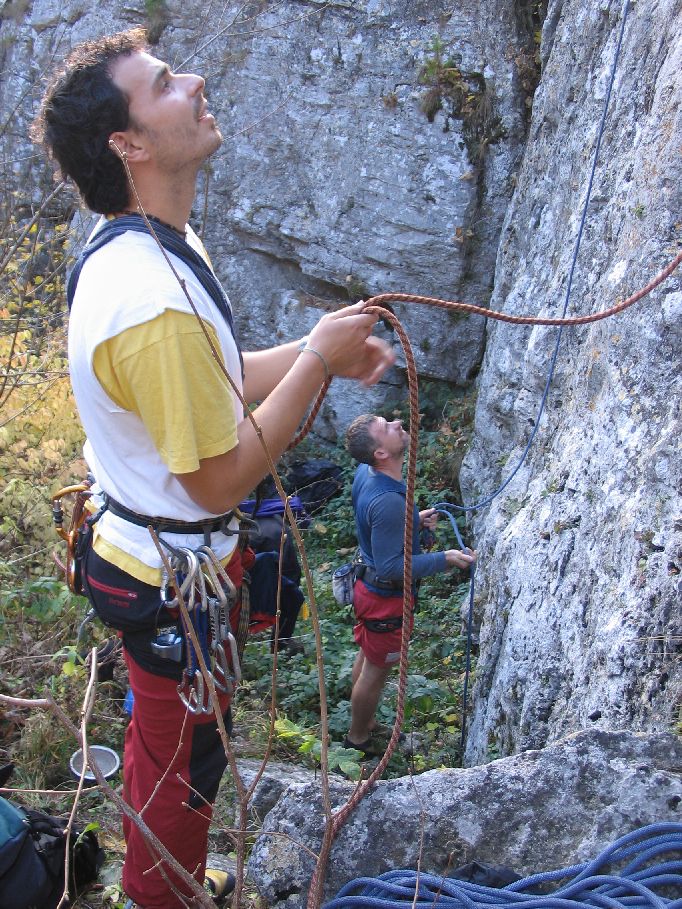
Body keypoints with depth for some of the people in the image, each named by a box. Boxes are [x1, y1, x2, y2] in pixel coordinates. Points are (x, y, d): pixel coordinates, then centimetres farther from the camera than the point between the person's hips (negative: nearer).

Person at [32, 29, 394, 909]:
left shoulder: (143, 245, 0)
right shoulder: (155, 305, -34)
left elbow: (213, 383, 9)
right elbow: (222, 478, -28)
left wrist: (316, 349, -3)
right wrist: (317, 361, -22)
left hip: (137, 548, 10)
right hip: (173, 579, -10)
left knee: (161, 736, 30)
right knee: (182, 759, 16)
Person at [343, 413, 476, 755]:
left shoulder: (365, 473, -8)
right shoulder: (389, 502, -36)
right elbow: (391, 567, -29)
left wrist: (414, 521, 6)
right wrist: (445, 559, -24)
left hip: (367, 583, 9)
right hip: (386, 597, -9)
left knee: (367, 657, 26)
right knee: (376, 671, 14)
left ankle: (364, 722, 48)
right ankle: (358, 738, 35)